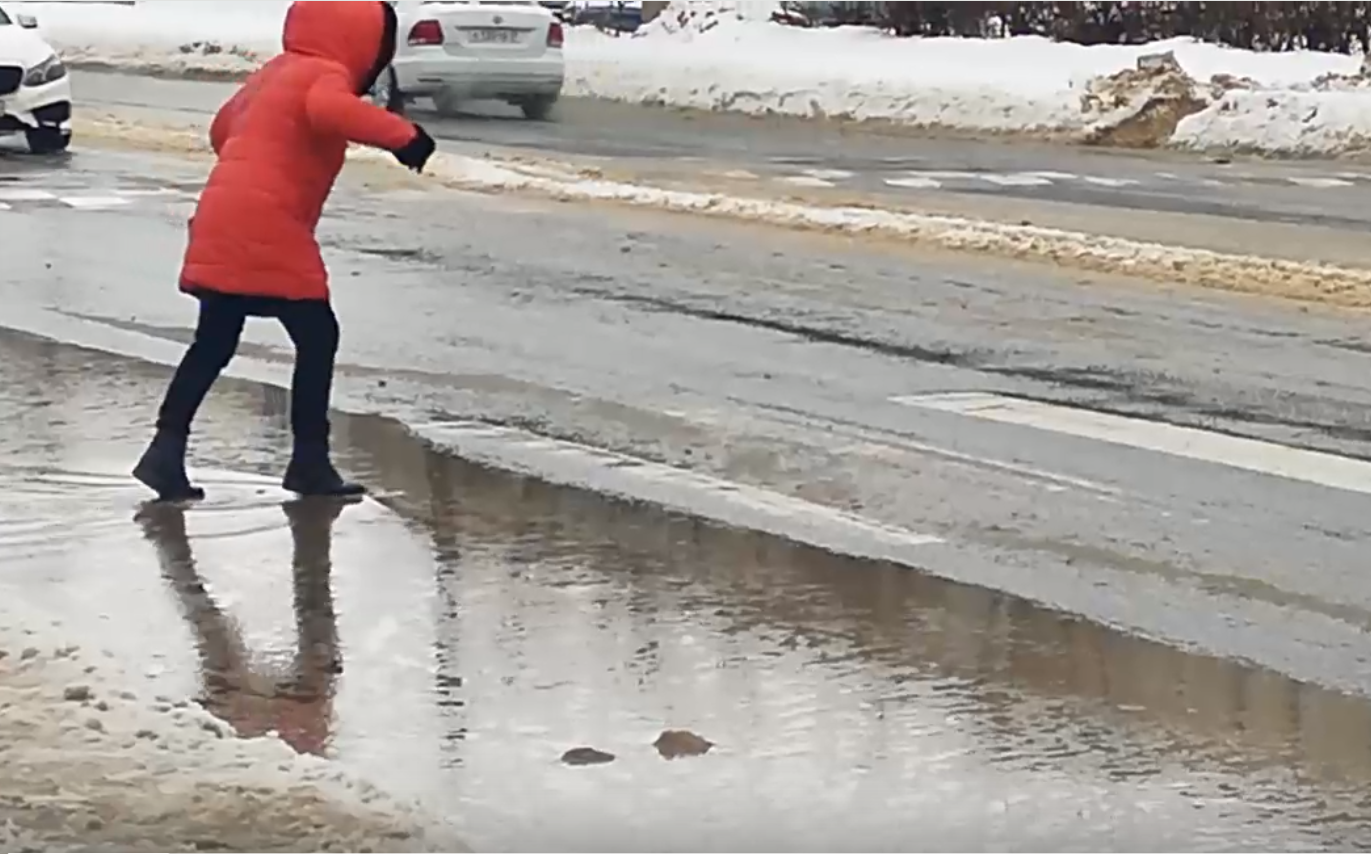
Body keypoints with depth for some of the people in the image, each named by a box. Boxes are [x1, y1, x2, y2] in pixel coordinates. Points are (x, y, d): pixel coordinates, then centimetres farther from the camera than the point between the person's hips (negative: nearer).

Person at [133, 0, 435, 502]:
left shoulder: (277, 72, 22)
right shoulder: (326, 74, -6)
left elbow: (223, 128, 33)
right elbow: (330, 110, -31)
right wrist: (401, 135, -29)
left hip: (222, 226, 9)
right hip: (269, 231, -9)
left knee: (213, 343, 14)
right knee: (318, 337, 0)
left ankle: (166, 451, 10)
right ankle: (310, 463, 2)